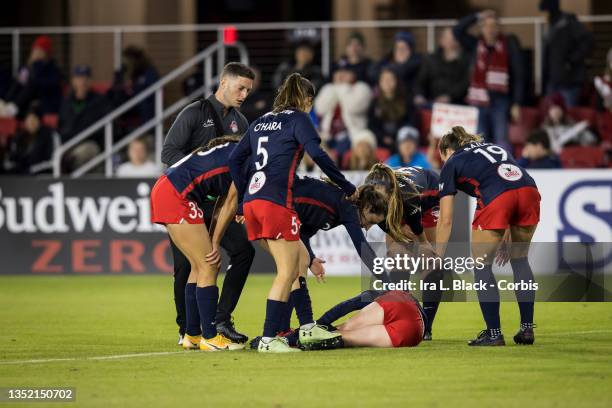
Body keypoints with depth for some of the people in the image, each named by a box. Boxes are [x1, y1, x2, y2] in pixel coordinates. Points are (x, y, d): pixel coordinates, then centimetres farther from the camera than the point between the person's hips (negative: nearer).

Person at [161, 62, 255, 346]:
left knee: (244, 250, -8)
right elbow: (169, 152, -12)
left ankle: (221, 320, -1)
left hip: (218, 202, 5)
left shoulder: (239, 122, 12)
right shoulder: (194, 114, -7)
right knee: (186, 264, -3)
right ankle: (186, 329, 12)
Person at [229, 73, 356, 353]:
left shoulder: (260, 122, 22)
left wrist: (244, 199, 17)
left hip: (252, 201, 8)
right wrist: (347, 188, -4)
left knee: (299, 259, 18)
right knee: (287, 273, -3)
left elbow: (235, 159, 16)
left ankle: (306, 327, 16)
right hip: (276, 202, -8)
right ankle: (268, 339, -7)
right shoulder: (298, 118, 3)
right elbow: (318, 155, -11)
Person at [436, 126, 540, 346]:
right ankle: (527, 329, 22)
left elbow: (446, 220, 17)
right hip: (529, 190, 5)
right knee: (519, 259, 23)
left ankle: (493, 332, 11)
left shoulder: (452, 164, 21)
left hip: (496, 197, -5)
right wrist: (507, 237, 36)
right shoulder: (494, 147, 36)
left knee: (481, 264, 11)